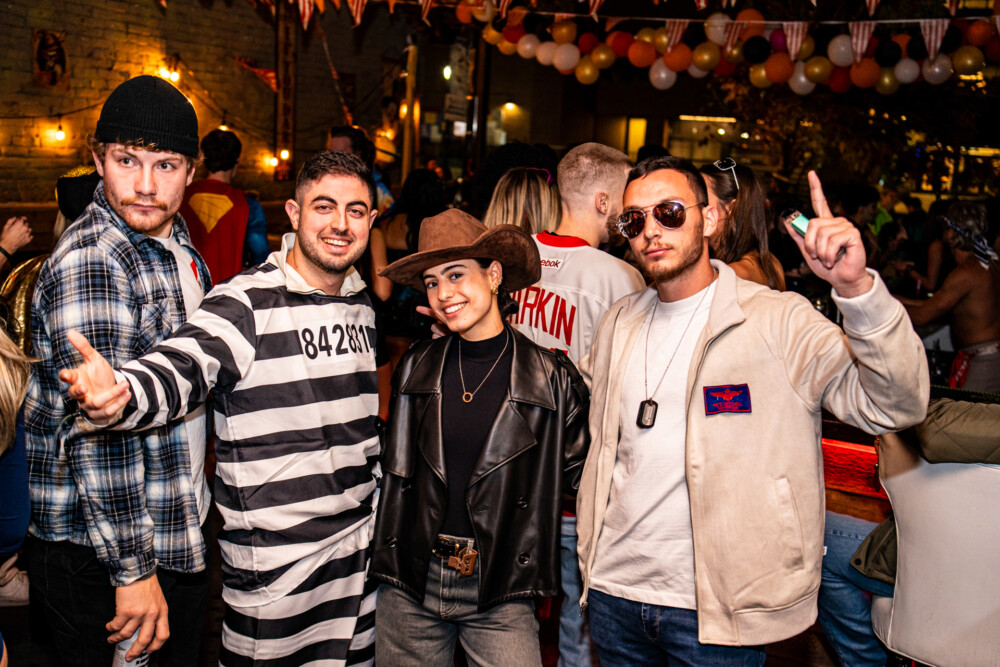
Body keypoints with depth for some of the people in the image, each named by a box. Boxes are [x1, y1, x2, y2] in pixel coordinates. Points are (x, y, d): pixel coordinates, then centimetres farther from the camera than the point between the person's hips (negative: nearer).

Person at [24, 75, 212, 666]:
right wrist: (133, 569, -22)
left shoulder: (180, 246, 7)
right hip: (100, 563, -8)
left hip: (183, 539, 8)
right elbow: (98, 430, -25)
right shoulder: (88, 263, -22)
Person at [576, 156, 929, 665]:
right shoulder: (619, 323, 7)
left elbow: (894, 406, -21)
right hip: (614, 589, 5)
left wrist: (856, 288, -35)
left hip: (716, 608, -5)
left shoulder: (778, 321, -10)